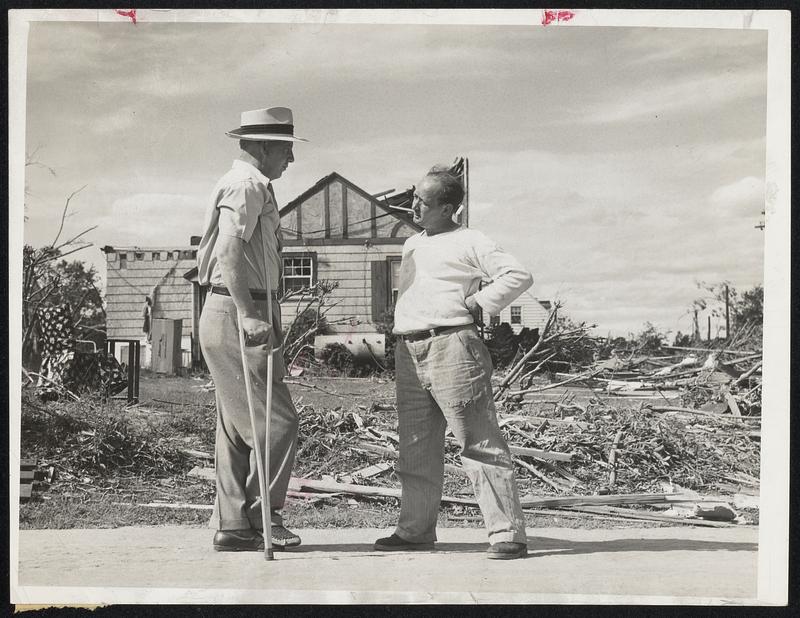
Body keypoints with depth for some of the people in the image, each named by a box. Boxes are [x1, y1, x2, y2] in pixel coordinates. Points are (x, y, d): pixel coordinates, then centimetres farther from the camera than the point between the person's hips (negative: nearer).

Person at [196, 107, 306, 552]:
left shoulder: (254, 185, 21)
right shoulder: (247, 184, -11)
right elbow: (228, 251, -25)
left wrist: (266, 316, 22)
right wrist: (247, 314, -31)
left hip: (241, 315, 11)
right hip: (236, 315, -11)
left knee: (239, 426, 12)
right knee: (276, 420, -7)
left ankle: (233, 526, 16)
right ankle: (262, 518, 2)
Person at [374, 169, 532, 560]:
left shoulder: (469, 243, -3)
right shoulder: (411, 245, 21)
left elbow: (519, 276, -10)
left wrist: (477, 302, -10)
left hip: (452, 348, -8)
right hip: (409, 353, 8)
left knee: (479, 445, -8)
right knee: (416, 448, 11)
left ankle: (507, 532, -6)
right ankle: (415, 530, 20)